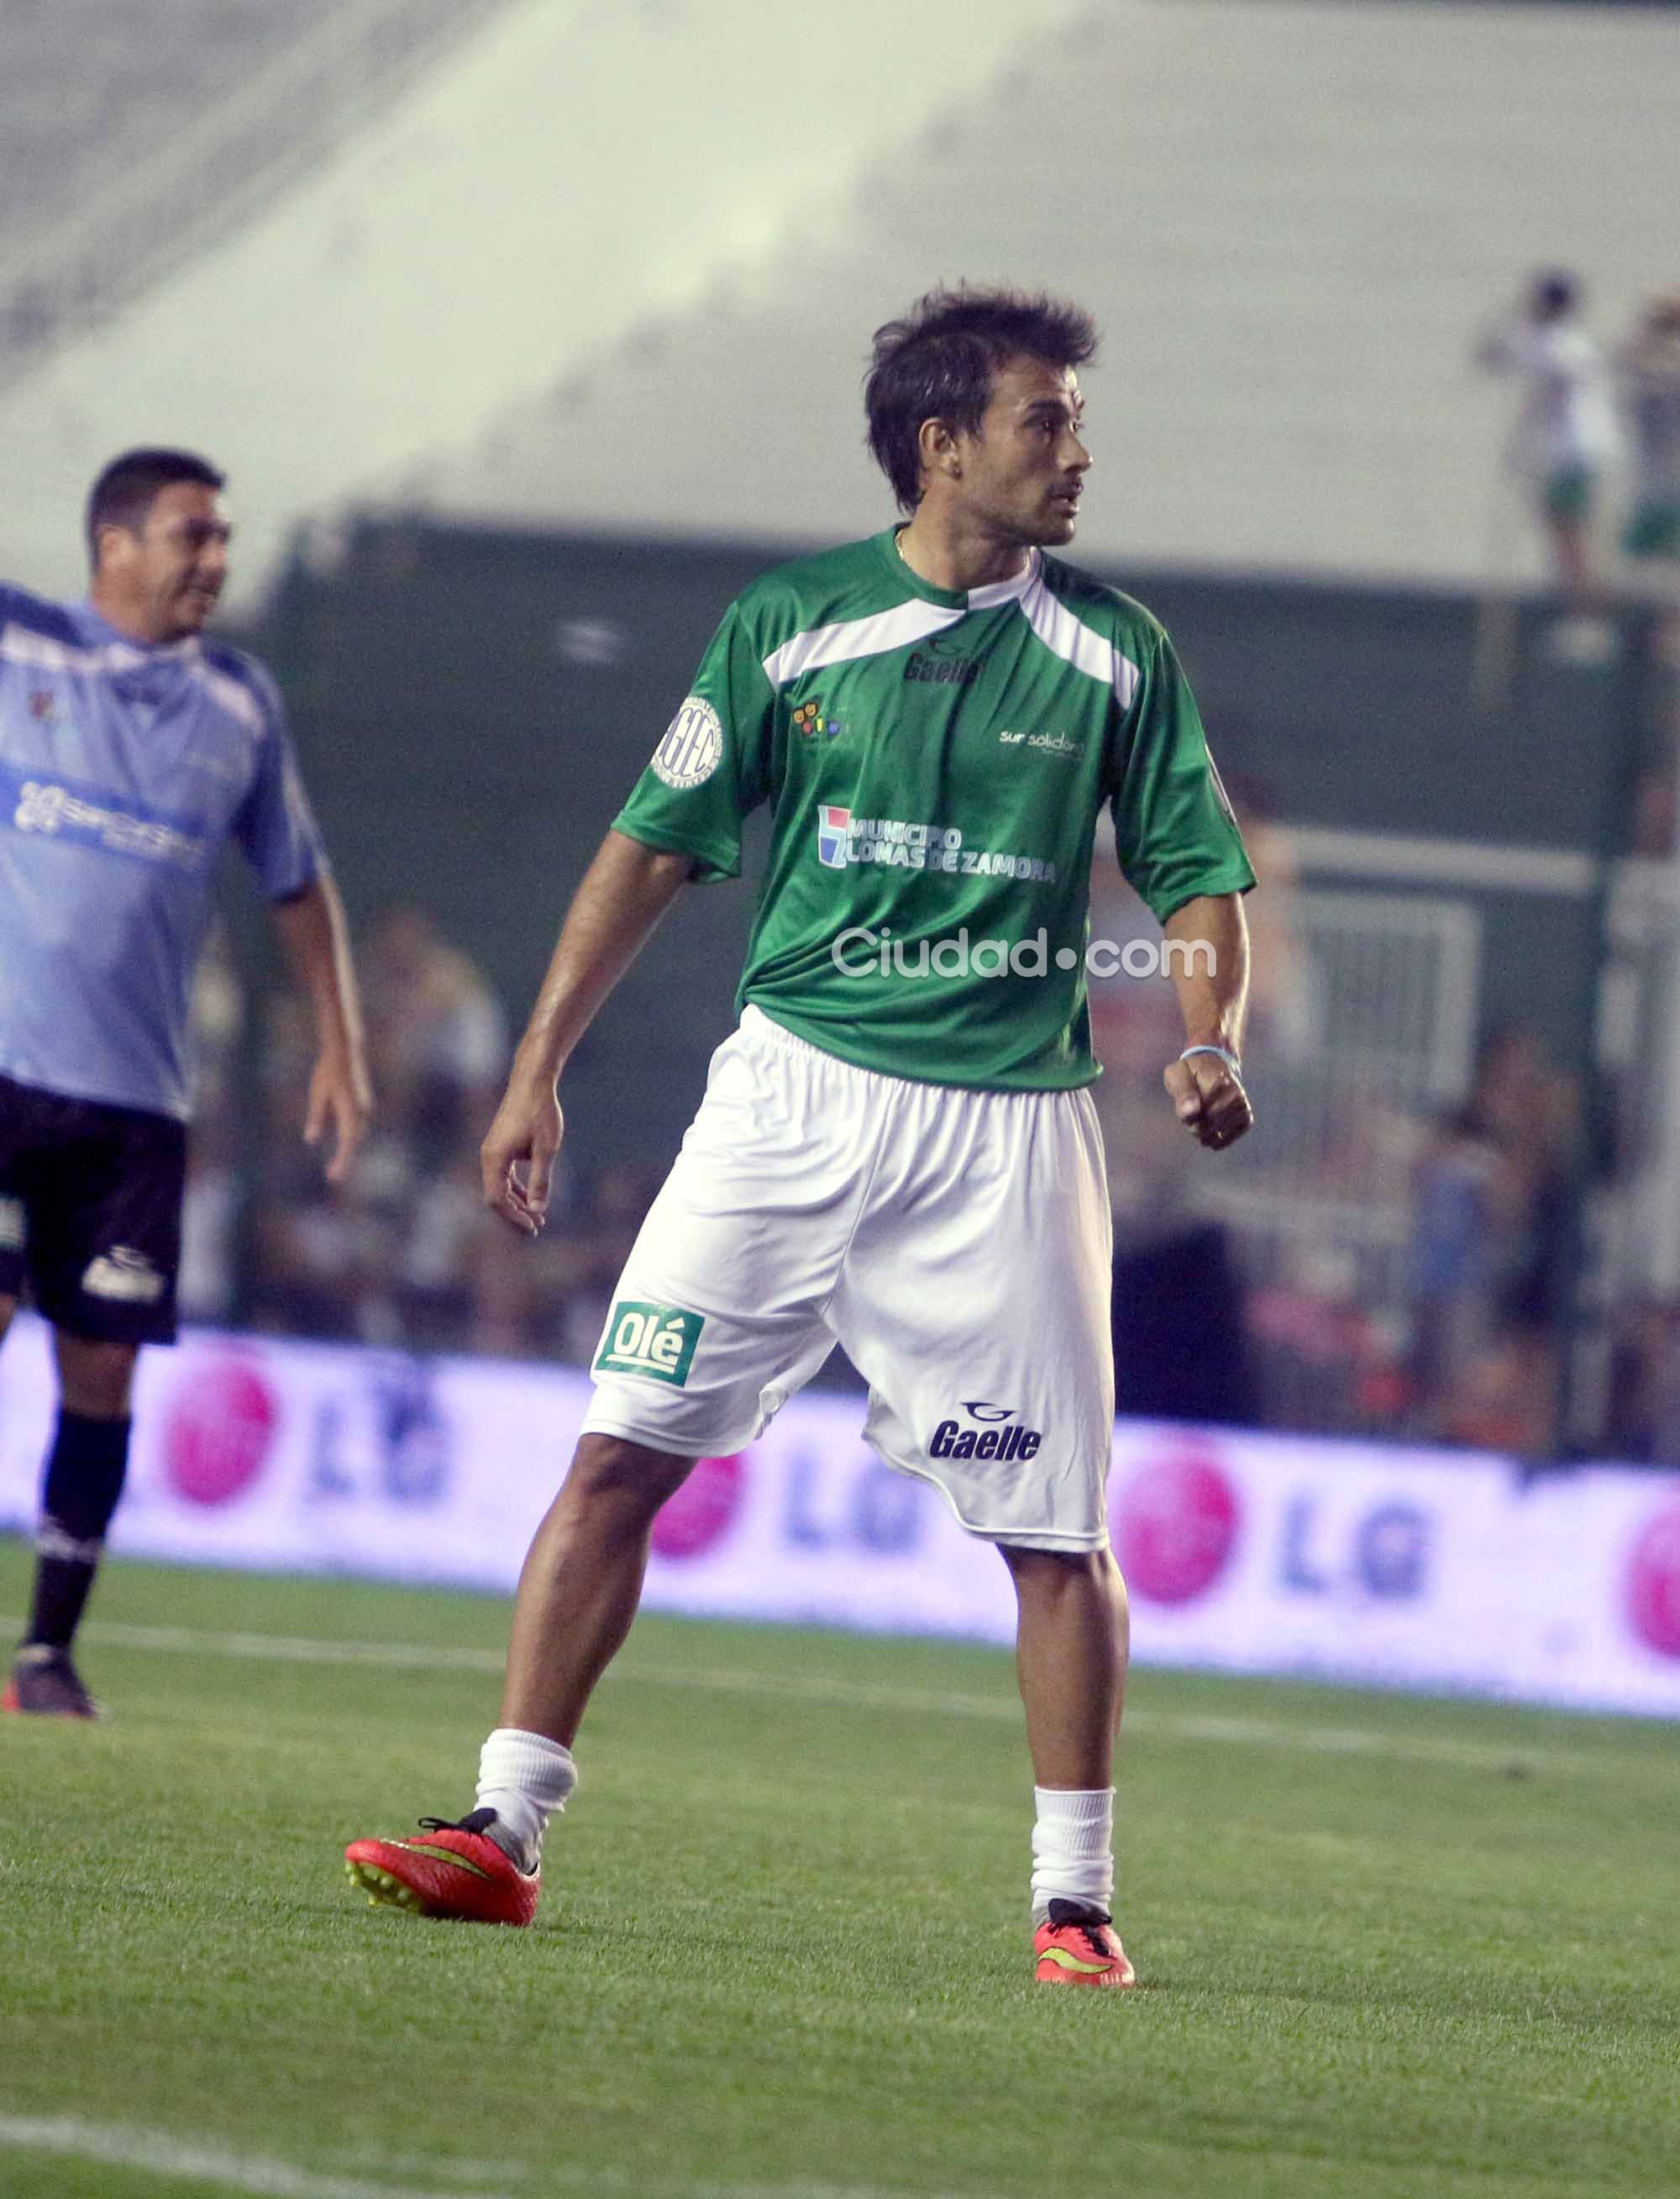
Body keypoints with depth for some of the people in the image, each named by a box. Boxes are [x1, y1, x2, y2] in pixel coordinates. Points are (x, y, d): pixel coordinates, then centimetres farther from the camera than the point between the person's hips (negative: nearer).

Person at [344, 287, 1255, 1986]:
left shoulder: (1111, 655, 4)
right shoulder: (789, 625, 3)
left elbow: (1196, 876, 9)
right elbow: (654, 848, 8)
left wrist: (1209, 1040, -11)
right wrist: (538, 1070, 4)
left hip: (1003, 1126, 0)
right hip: (793, 1084, 0)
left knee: (1057, 1529, -2)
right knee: (621, 1452, -7)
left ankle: (1073, 1901, 9)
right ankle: (502, 1829, -3)